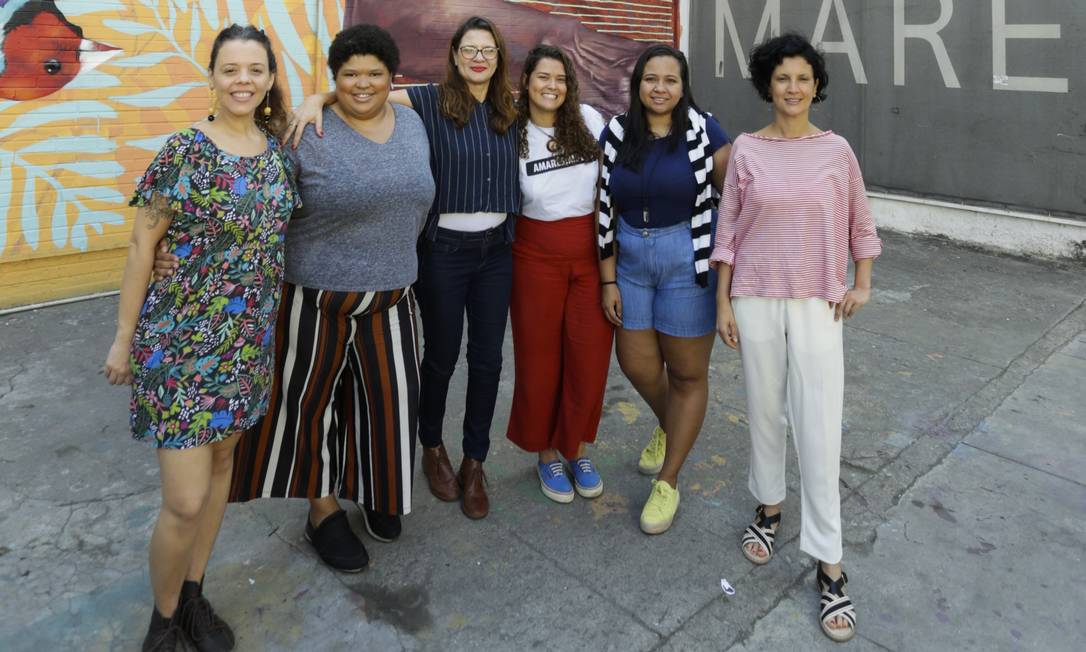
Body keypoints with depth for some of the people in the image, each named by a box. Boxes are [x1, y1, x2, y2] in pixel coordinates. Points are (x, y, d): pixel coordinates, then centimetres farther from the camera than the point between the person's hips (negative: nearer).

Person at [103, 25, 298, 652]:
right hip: (180, 340, -5)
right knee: (186, 500, -4)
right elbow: (142, 245, -6)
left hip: (250, 338, 5)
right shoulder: (184, 151, -11)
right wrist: (124, 337, -3)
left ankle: (194, 595, 38)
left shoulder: (277, 148, 4)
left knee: (222, 461, 17)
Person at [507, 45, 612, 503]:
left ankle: (577, 449, 26)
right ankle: (546, 453, 26)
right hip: (536, 256, -1)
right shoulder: (512, 134, -3)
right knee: (540, 358, 6)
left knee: (589, 357, 5)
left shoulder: (589, 120, 2)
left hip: (593, 251, 2)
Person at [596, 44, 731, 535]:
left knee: (687, 373, 6)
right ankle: (668, 427, 45)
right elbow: (607, 211, 1)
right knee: (636, 364, 11)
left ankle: (668, 482, 22)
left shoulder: (704, 131, -7)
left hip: (687, 258, -3)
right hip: (630, 258, 3)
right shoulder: (617, 133, 1)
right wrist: (608, 280, -1)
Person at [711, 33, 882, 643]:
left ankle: (830, 564, 9)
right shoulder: (747, 149, 1)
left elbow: (861, 221, 13)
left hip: (817, 303, 0)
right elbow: (727, 229, 2)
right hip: (756, 299, 1)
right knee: (765, 410, 12)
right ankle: (770, 507, 36)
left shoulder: (836, 149, 2)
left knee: (820, 427, -3)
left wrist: (863, 282, 5)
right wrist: (723, 302, -1)